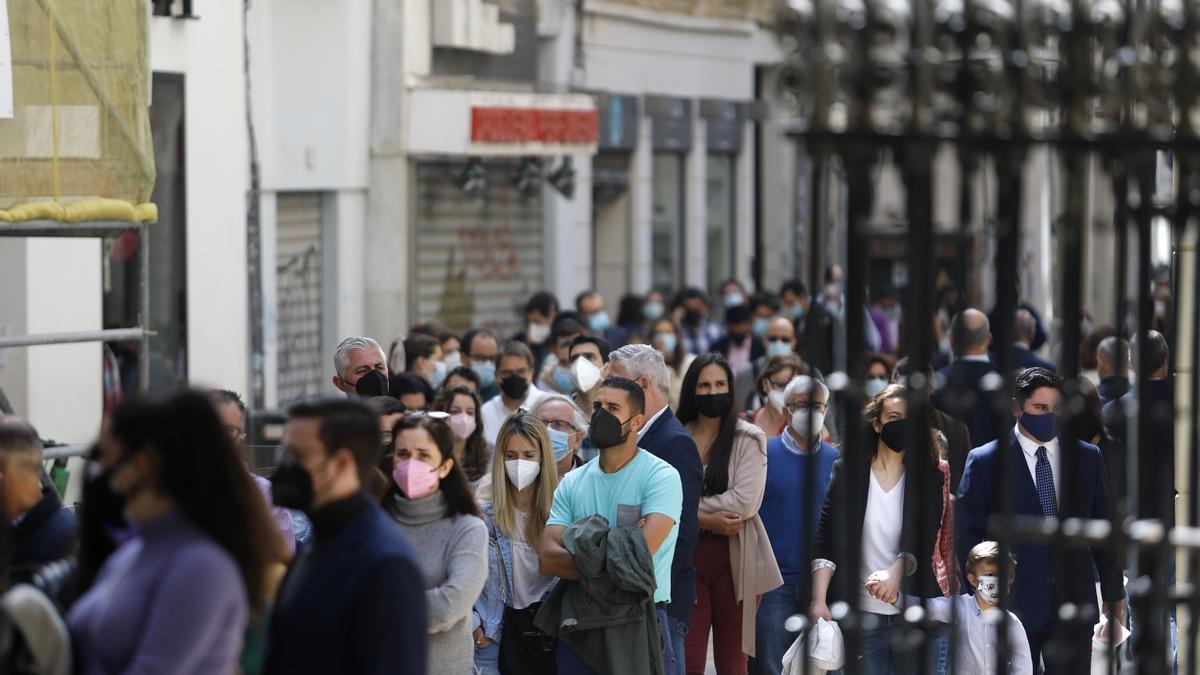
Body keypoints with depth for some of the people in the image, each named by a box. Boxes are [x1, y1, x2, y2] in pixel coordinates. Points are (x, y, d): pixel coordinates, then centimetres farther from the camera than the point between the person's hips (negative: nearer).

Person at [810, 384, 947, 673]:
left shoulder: (930, 477, 5)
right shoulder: (847, 471, 5)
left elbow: (924, 540, -5)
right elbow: (825, 540, 1)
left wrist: (895, 572, -25)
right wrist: (819, 600, -10)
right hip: (861, 612, 0)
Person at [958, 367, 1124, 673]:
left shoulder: (1088, 458, 8)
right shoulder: (984, 461, -1)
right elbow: (969, 533, 0)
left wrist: (1114, 594, 11)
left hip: (1074, 601, 3)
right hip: (1013, 603, -2)